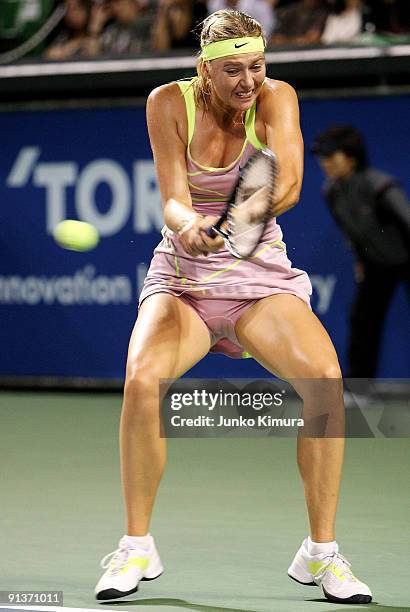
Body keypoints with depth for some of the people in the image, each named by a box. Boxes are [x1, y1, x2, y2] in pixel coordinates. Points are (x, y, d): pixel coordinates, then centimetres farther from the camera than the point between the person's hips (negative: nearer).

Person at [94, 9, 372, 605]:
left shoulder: (276, 98, -7)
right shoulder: (169, 103, -6)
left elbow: (289, 181, -23)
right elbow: (172, 198, -14)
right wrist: (187, 225, -38)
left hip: (261, 277, 0)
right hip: (182, 277, 0)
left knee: (325, 377, -26)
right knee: (142, 378, -29)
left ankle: (321, 552, -12)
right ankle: (137, 548, -11)